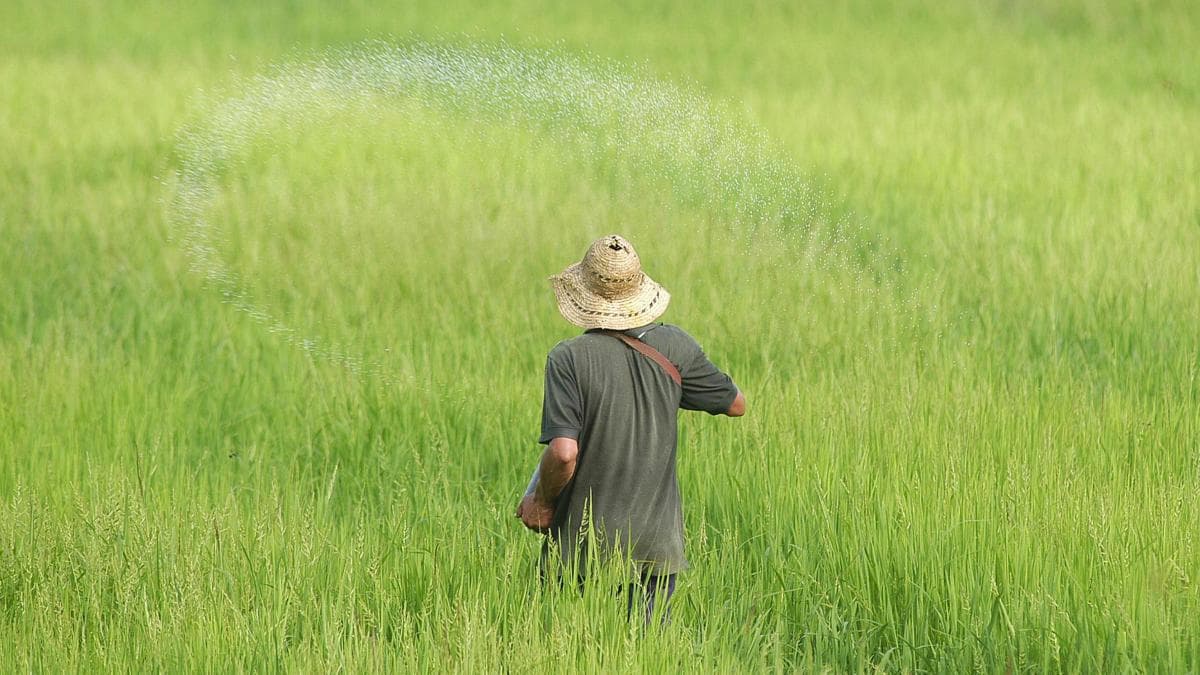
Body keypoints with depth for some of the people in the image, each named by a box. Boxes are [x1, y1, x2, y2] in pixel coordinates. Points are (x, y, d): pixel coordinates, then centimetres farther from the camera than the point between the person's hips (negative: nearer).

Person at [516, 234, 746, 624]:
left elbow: (564, 452, -22)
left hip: (585, 545, -3)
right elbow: (736, 405, 12)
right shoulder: (673, 347, -2)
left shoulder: (568, 359, -13)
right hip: (658, 544, 3)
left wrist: (541, 501, -3)